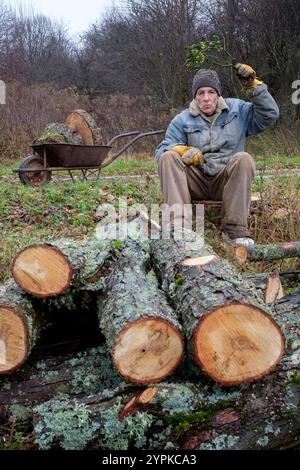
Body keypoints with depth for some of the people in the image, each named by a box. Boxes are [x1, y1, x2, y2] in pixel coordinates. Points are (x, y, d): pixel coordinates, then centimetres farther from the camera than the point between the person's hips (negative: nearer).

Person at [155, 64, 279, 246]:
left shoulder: (237, 110, 11)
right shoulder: (183, 120, 8)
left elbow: (270, 115, 2)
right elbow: (161, 150, 1)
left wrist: (253, 85, -9)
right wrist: (183, 151, -21)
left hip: (226, 181, 0)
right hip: (196, 182, 0)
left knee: (243, 158, -30)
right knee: (168, 157, -24)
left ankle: (235, 228, -30)